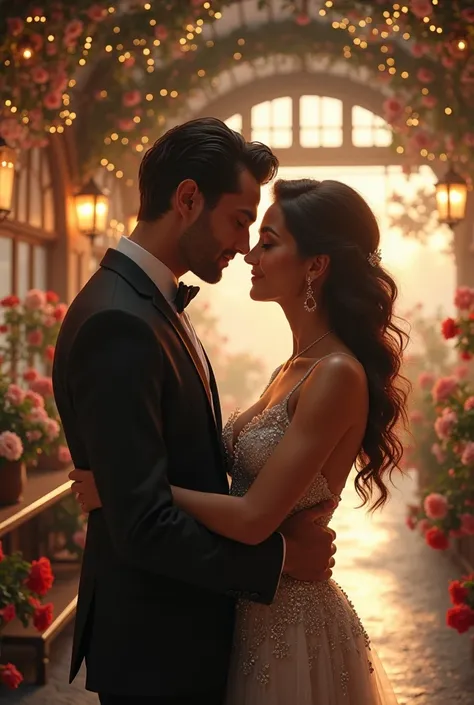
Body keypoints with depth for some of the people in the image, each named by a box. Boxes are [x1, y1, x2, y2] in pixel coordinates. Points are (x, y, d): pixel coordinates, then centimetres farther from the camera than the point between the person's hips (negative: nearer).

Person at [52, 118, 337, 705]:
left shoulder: (152, 304, 8)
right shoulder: (119, 324, -24)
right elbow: (143, 526, -27)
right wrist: (279, 556, -16)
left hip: (186, 627, 9)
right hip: (154, 648, -9)